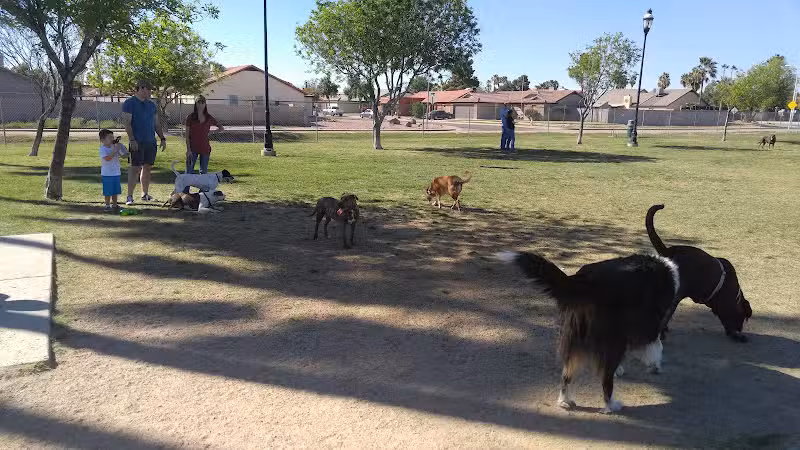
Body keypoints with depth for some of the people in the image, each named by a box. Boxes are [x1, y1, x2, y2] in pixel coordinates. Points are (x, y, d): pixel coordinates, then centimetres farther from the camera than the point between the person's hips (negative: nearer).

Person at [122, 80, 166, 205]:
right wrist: (132, 139, -18)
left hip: (151, 142, 6)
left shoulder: (151, 104, 17)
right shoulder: (129, 103, -3)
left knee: (147, 168, 9)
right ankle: (130, 196, -4)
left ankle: (145, 194, 19)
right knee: (135, 168, -8)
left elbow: (156, 124, 20)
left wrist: (162, 138, 13)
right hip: (137, 142, -6)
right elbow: (127, 123, -10)